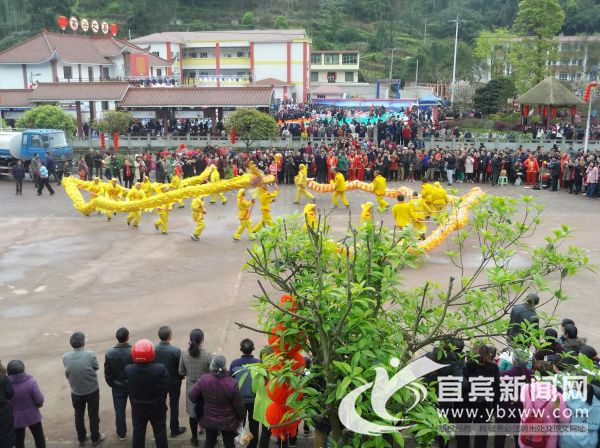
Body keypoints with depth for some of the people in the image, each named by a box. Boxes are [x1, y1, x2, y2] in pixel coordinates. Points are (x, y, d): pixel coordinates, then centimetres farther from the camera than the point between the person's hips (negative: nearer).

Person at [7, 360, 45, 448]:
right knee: (39, 438, 19)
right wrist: (39, 404, 3)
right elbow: (39, 400, -19)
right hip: (32, 415, -1)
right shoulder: (30, 382, -22)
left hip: (15, 418, 1)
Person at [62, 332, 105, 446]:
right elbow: (96, 368, -8)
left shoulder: (65, 357, -16)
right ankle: (95, 438, 31)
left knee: (79, 416, 22)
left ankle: (81, 439, 38)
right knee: (93, 415, 16)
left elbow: (67, 371, -1)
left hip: (76, 392, 2)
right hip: (92, 390, -2)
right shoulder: (90, 355, -24)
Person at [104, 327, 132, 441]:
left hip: (118, 386, 0)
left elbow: (107, 373, -9)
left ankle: (121, 433, 30)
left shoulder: (109, 353, -19)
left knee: (119, 411, 17)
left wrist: (111, 384, 9)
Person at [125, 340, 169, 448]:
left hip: (137, 408, 2)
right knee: (160, 432, 17)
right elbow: (165, 388, -14)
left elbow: (129, 388, -7)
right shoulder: (161, 369, -27)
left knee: (138, 433, 19)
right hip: (157, 408, -1)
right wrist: (161, 402, 3)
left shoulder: (128, 369, -23)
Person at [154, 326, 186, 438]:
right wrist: (180, 379, 3)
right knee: (174, 406, 14)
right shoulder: (176, 350, -27)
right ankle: (174, 429, 27)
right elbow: (180, 368, -17)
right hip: (174, 382, -3)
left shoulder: (153, 349, -17)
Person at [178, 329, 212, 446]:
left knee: (193, 413, 18)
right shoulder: (208, 355, -23)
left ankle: (194, 438, 31)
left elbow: (181, 372, -1)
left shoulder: (184, 354, -13)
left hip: (191, 388, 3)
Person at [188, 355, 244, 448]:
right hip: (228, 422, -2)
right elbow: (238, 406, -16)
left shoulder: (203, 379, -20)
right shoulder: (232, 383, -26)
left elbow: (192, 397, -10)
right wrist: (241, 418, 4)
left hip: (209, 420, 2)